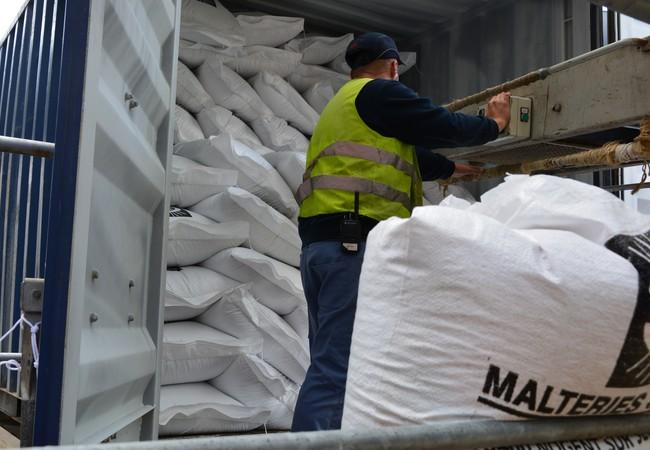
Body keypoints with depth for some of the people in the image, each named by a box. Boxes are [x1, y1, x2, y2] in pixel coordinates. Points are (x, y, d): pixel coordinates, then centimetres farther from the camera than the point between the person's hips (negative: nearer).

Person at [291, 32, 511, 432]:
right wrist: (492, 124, 22)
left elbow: (406, 154, 36)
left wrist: (454, 168, 45)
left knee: (330, 363, 10)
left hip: (323, 242, 9)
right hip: (354, 240, -9)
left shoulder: (343, 103, 30)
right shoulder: (379, 92, 2)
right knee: (336, 366, -13)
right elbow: (440, 125, 3)